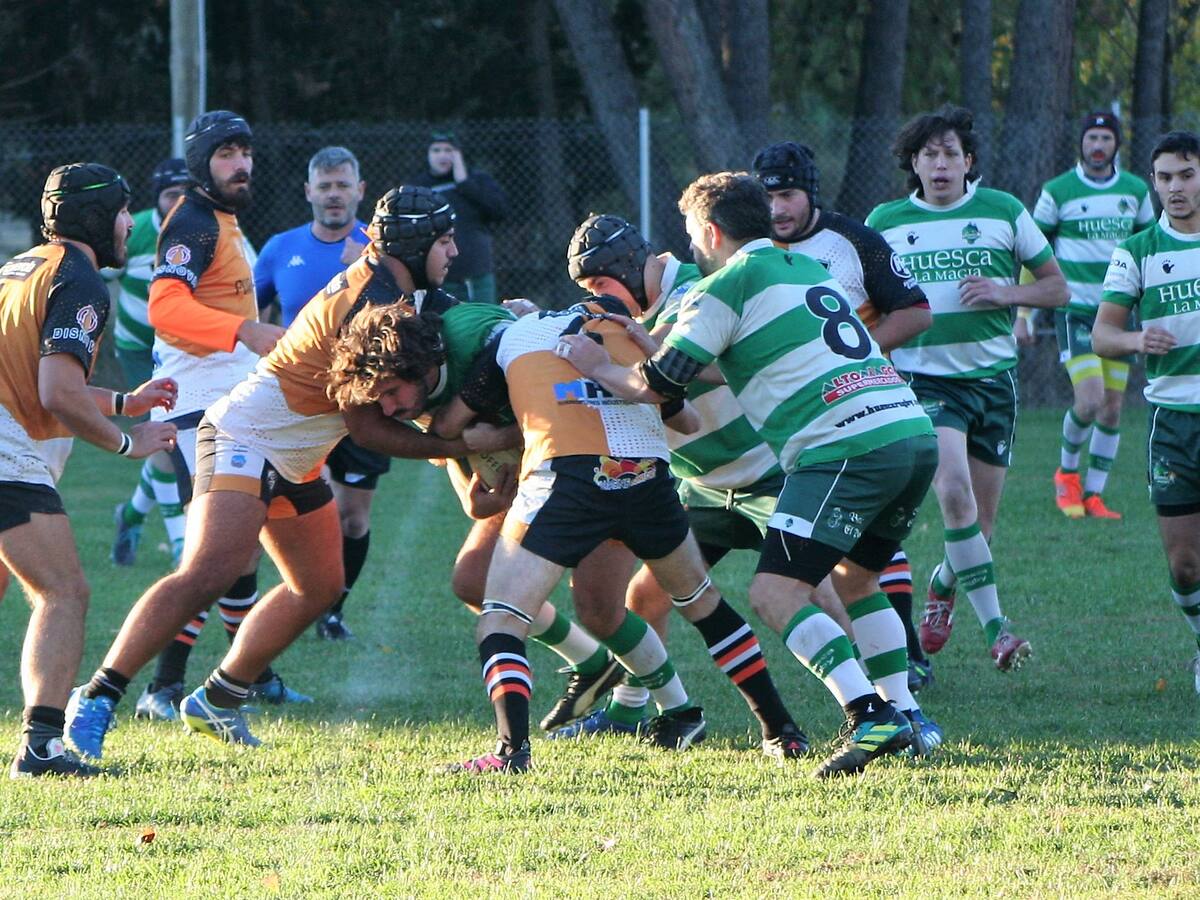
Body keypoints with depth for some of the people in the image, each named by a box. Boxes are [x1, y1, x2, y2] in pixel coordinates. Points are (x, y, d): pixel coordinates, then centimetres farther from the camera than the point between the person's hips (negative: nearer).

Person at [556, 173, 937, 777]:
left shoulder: (726, 285, 2)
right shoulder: (808, 270, 26)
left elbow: (659, 386, 0)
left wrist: (597, 368, 17)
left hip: (846, 449, -8)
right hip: (916, 433, 8)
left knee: (775, 593, -9)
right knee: (854, 580, 25)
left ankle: (871, 718, -22)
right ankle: (902, 713, 19)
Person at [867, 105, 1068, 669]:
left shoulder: (1004, 212, 4)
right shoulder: (885, 222, 5)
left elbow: (1057, 288, 9)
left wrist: (1006, 293, -10)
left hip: (993, 378, 2)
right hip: (924, 378, -2)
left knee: (980, 523, 5)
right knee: (954, 491, -26)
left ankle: (941, 588, 39)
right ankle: (995, 628, -25)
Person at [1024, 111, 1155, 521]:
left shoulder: (1135, 191, 7)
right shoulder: (1057, 191, -3)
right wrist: (1024, 310, 1)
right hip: (1075, 312, -4)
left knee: (1112, 409, 2)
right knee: (1090, 401, -16)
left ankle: (1093, 494, 12)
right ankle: (1067, 470, 10)